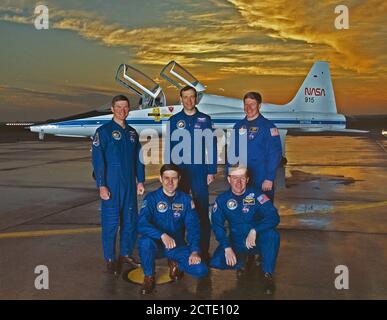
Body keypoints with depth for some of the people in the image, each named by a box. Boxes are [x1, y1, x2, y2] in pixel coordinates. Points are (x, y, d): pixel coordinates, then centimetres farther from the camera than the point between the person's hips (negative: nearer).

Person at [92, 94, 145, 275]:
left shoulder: (132, 133, 13)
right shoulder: (104, 131, -4)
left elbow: (138, 159, 16)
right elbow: (97, 160, -10)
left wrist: (141, 181, 10)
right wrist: (101, 185, -15)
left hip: (129, 184, 6)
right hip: (111, 185, -5)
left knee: (131, 219, 10)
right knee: (111, 221, -1)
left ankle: (126, 254, 26)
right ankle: (110, 259, 12)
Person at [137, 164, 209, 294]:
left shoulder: (186, 200, -1)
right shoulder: (151, 198, -9)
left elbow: (193, 227, -7)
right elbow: (142, 225, -22)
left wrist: (194, 251, -22)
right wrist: (163, 235, -38)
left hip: (177, 246, 2)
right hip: (156, 245, -1)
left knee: (201, 270, -20)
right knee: (145, 241, -36)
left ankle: (176, 264, 13)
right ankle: (148, 276, -8)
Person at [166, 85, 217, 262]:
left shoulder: (205, 119, 5)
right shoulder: (174, 120, 7)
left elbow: (211, 146, 4)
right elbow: (169, 147, 7)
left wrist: (211, 171, -2)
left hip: (199, 172, -1)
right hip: (179, 171, 1)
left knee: (202, 211, -2)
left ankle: (204, 250, 6)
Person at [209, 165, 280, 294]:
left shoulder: (255, 195, -12)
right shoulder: (222, 200, -4)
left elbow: (274, 217, -21)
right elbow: (217, 225, -5)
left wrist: (254, 231, -35)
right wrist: (227, 248, -17)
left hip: (258, 241, -2)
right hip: (236, 243, 2)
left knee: (272, 235, -34)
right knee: (216, 262, -21)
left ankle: (268, 274, -13)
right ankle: (243, 261, 12)